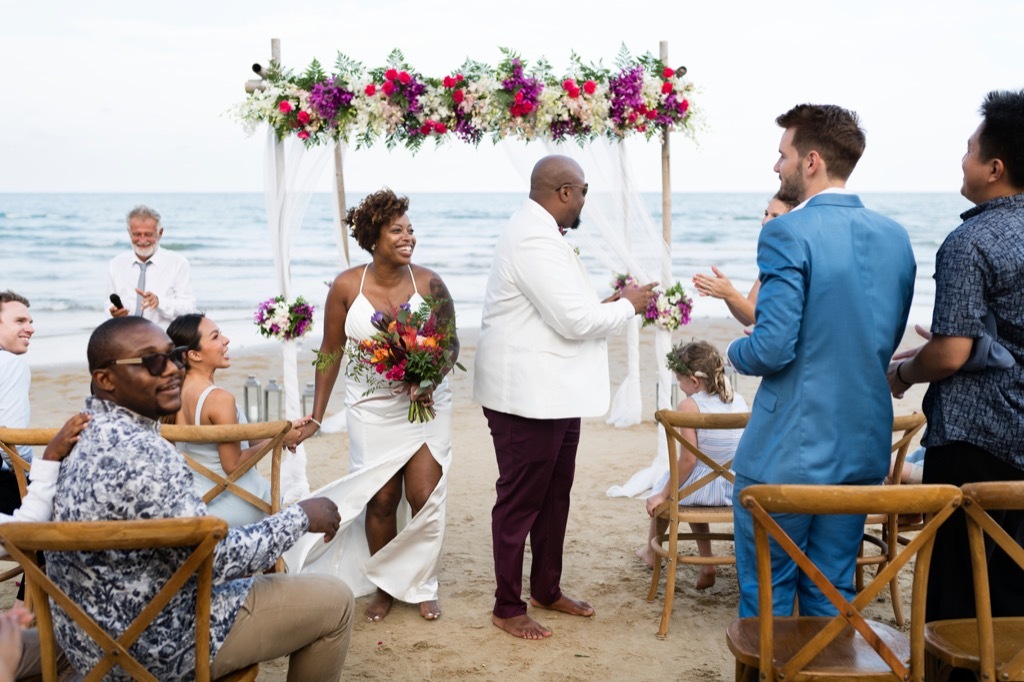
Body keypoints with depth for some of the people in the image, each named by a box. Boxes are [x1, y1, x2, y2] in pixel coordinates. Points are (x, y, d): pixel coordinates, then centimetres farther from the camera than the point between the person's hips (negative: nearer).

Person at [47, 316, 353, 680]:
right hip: (157, 647, -10)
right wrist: (300, 517, -12)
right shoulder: (141, 453, -29)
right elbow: (218, 560, -24)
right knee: (334, 600, 2)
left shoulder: (89, 432, 1)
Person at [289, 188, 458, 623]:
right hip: (372, 408, 0)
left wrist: (430, 380, -20)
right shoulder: (346, 286, -8)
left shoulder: (429, 284, -9)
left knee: (424, 496, -5)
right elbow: (330, 353, 0)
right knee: (381, 500, 3)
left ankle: (421, 586, 16)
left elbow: (451, 345, 0)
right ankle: (384, 587, 23)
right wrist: (316, 416, 0)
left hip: (426, 404, 0)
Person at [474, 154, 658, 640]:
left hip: (555, 394, 11)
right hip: (529, 396, -11)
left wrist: (606, 305, 11)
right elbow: (575, 321, -24)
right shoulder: (535, 240, -22)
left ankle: (547, 589, 34)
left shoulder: (537, 233, 13)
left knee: (554, 495, 19)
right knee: (521, 501, 2)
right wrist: (627, 306, -8)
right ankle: (507, 608, 15)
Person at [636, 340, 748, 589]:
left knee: (666, 483, 24)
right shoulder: (740, 401, 2)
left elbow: (688, 460, -17)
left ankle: (652, 550, 44)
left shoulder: (689, 405, -16)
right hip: (738, 489, 6)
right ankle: (706, 562, 31)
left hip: (706, 489, -6)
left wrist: (663, 495, -7)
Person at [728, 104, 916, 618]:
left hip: (787, 452, -7)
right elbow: (889, 341, 14)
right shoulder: (895, 237, 6)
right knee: (833, 593, 17)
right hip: (862, 447, 7)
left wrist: (737, 353, 1)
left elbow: (773, 348, -20)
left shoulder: (788, 234, -15)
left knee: (765, 595, 7)